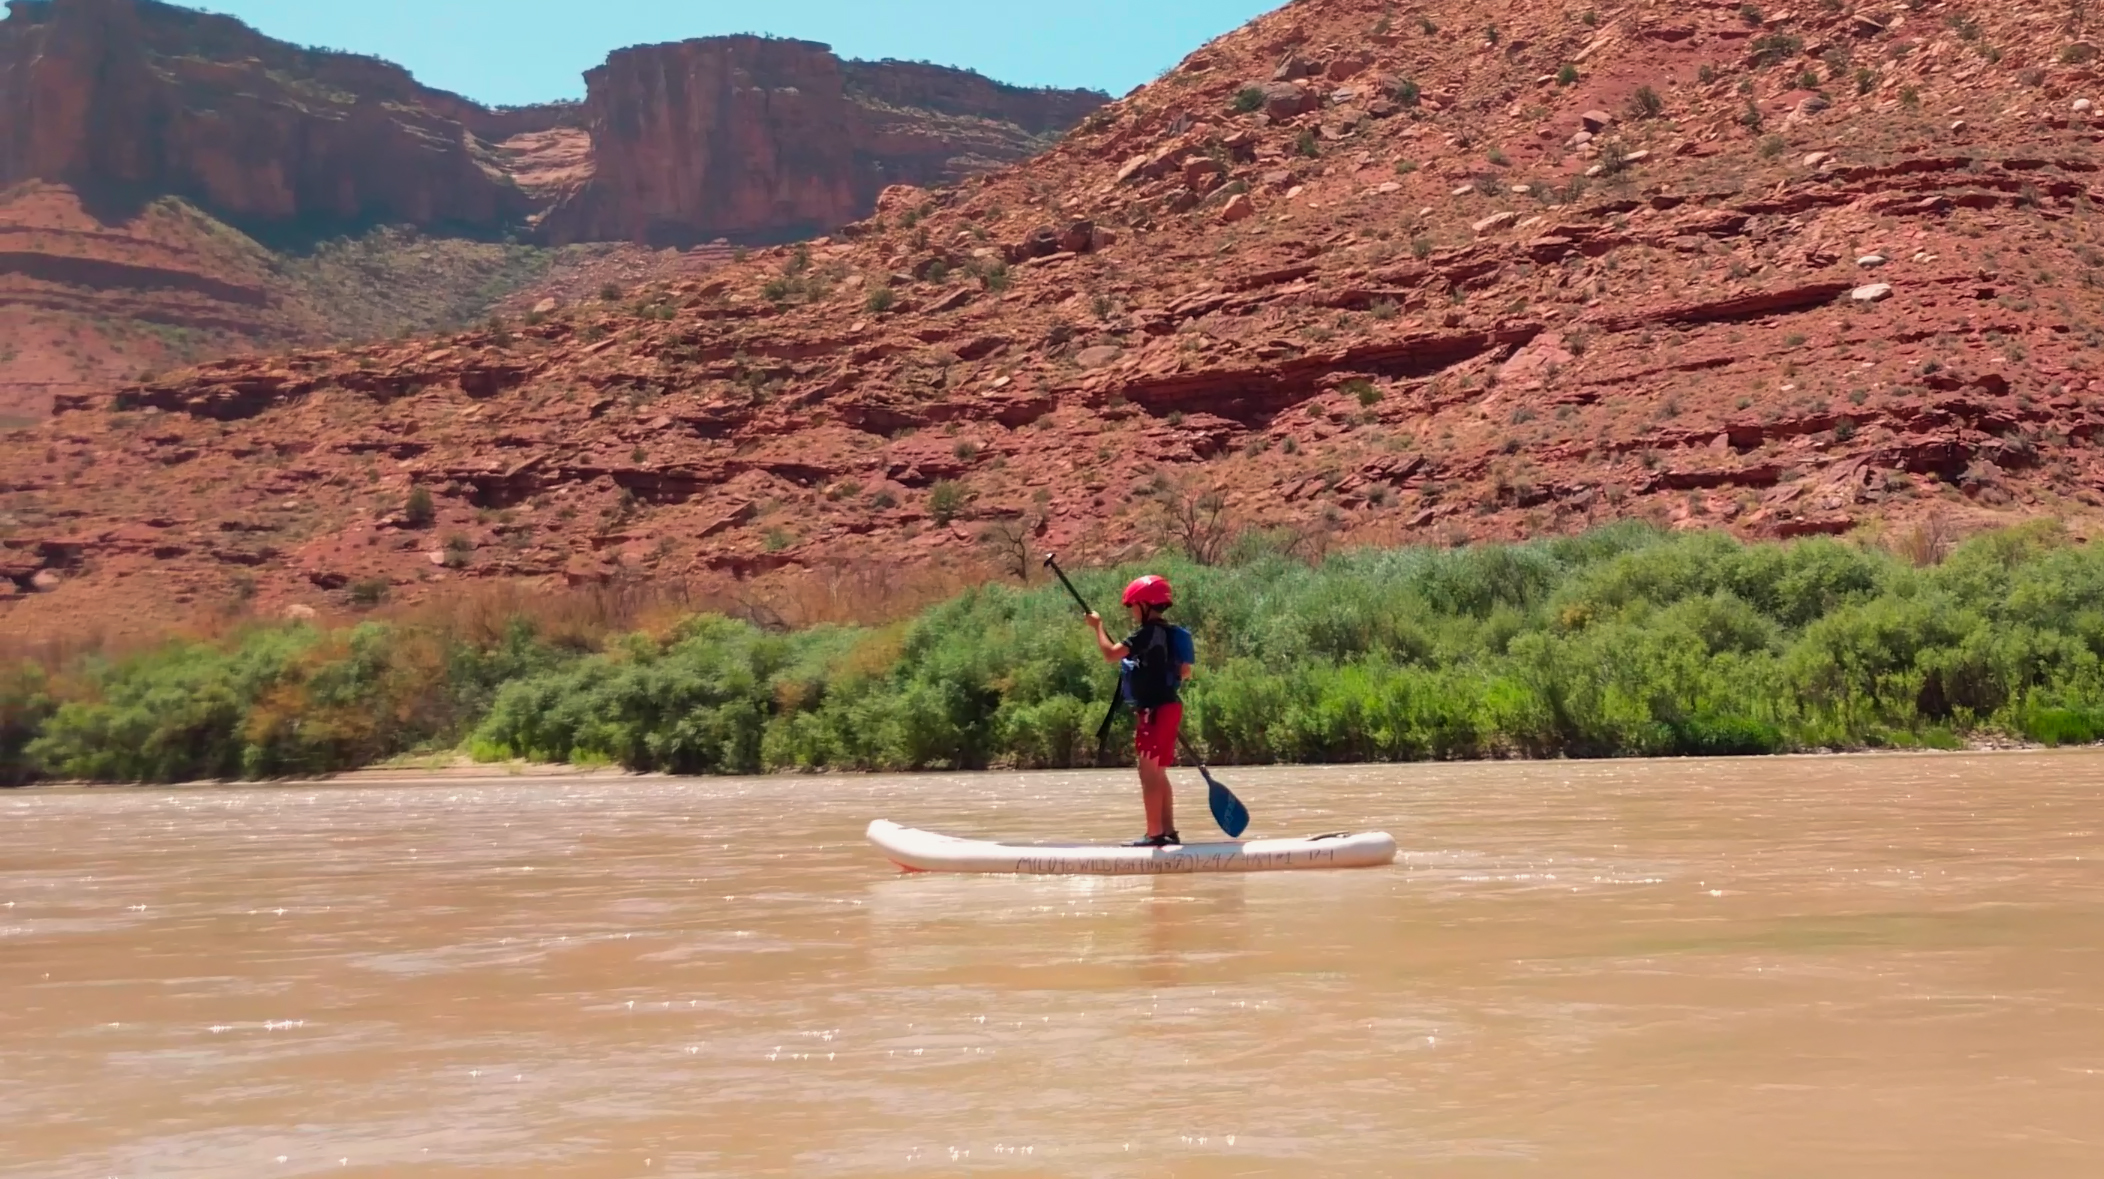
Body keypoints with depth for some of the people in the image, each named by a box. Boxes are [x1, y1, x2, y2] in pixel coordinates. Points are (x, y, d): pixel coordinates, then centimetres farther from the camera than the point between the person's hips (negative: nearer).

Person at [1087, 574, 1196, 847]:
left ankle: (1154, 834, -9)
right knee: (1158, 774, 14)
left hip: (1156, 710, -10)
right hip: (1169, 706, 10)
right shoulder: (1168, 633, 14)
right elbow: (1185, 672, 21)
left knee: (1148, 772, -8)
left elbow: (1111, 655, -22)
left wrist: (1098, 626, -8)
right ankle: (1168, 832, 16)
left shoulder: (1148, 632, -14)